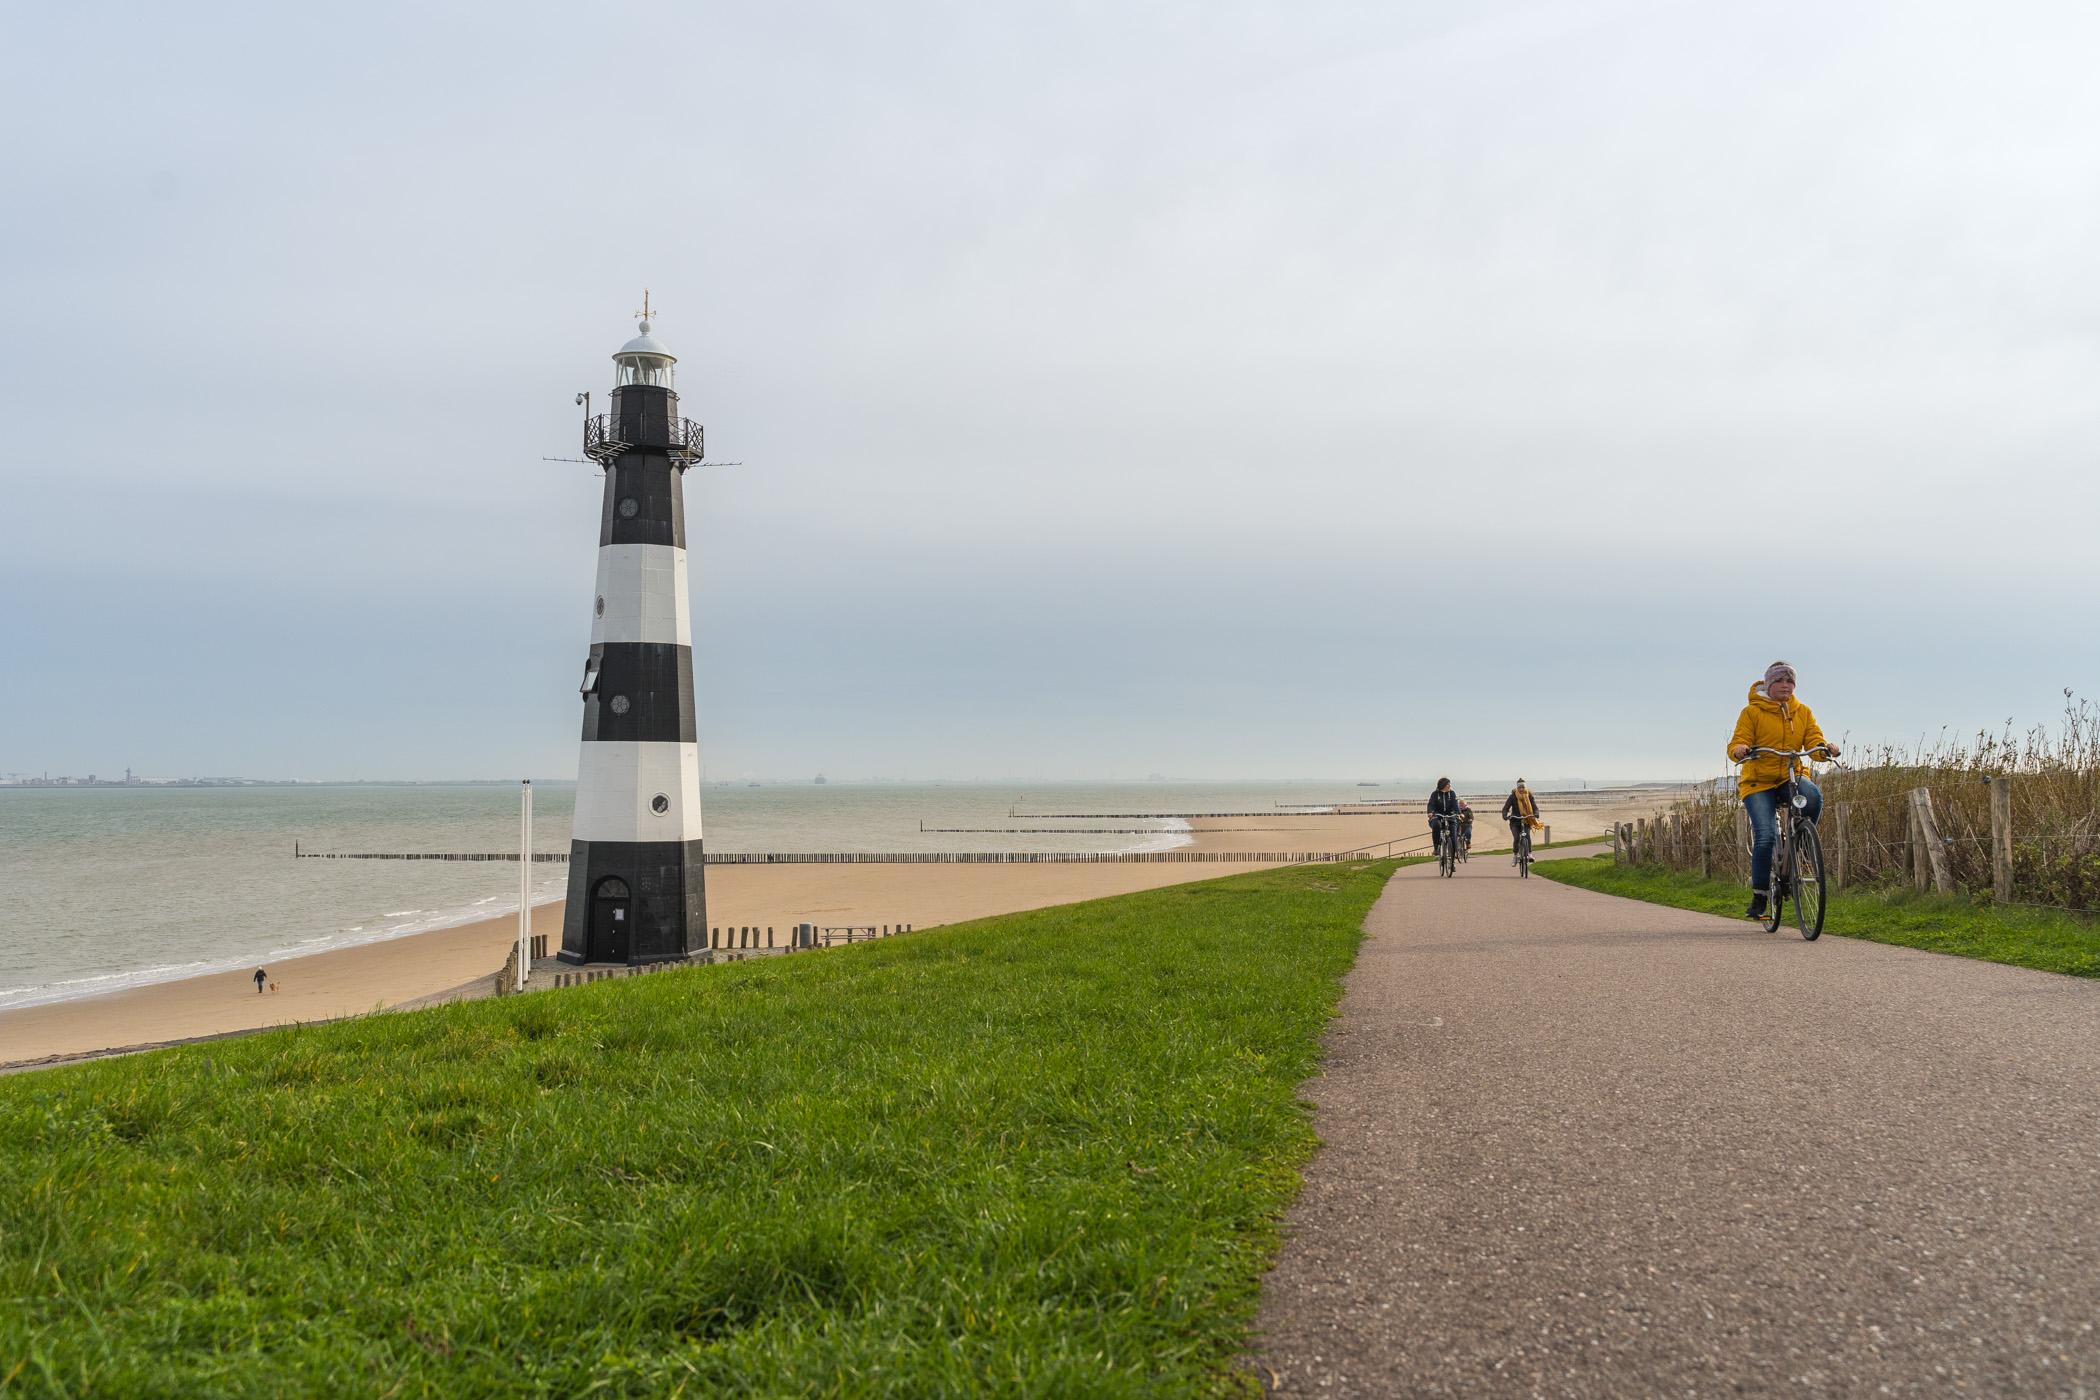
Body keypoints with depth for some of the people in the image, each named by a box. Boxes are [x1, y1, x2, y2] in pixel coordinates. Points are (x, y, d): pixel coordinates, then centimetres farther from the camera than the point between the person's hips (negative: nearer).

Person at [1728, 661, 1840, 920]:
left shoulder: (1803, 712, 9)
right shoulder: (1752, 712, -2)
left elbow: (1814, 740, -2)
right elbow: (1736, 745, -9)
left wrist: (1826, 746, -26)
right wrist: (1739, 750, -33)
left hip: (1793, 775, 3)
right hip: (1758, 781, -3)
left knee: (1813, 796, -33)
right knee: (1766, 837, -18)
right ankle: (1759, 895, -2)